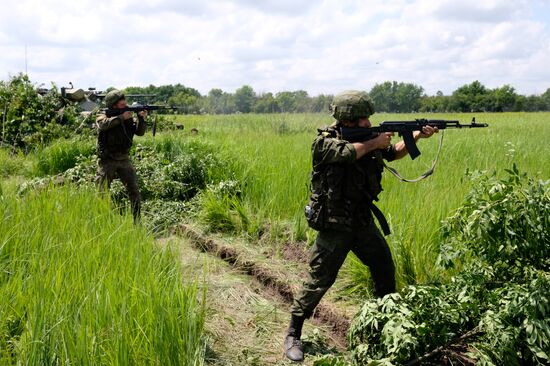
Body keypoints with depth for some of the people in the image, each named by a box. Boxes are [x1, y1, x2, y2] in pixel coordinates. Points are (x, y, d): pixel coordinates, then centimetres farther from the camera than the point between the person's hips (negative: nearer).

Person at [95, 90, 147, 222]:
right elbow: (104, 124, -27)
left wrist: (141, 118, -18)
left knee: (134, 191, -1)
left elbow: (140, 132, -1)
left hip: (124, 160, 3)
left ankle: (137, 221, 5)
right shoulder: (103, 116, -4)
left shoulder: (129, 117, 6)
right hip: (107, 161, -3)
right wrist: (121, 117, -25)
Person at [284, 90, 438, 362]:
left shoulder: (366, 136, 5)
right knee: (319, 281, -4)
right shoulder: (325, 141, -15)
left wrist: (416, 136, 1)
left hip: (363, 221, 7)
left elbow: (394, 153, 16)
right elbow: (347, 153, -33)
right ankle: (293, 334, 10)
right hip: (334, 226, -7)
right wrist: (374, 143, -17)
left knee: (385, 268, 16)